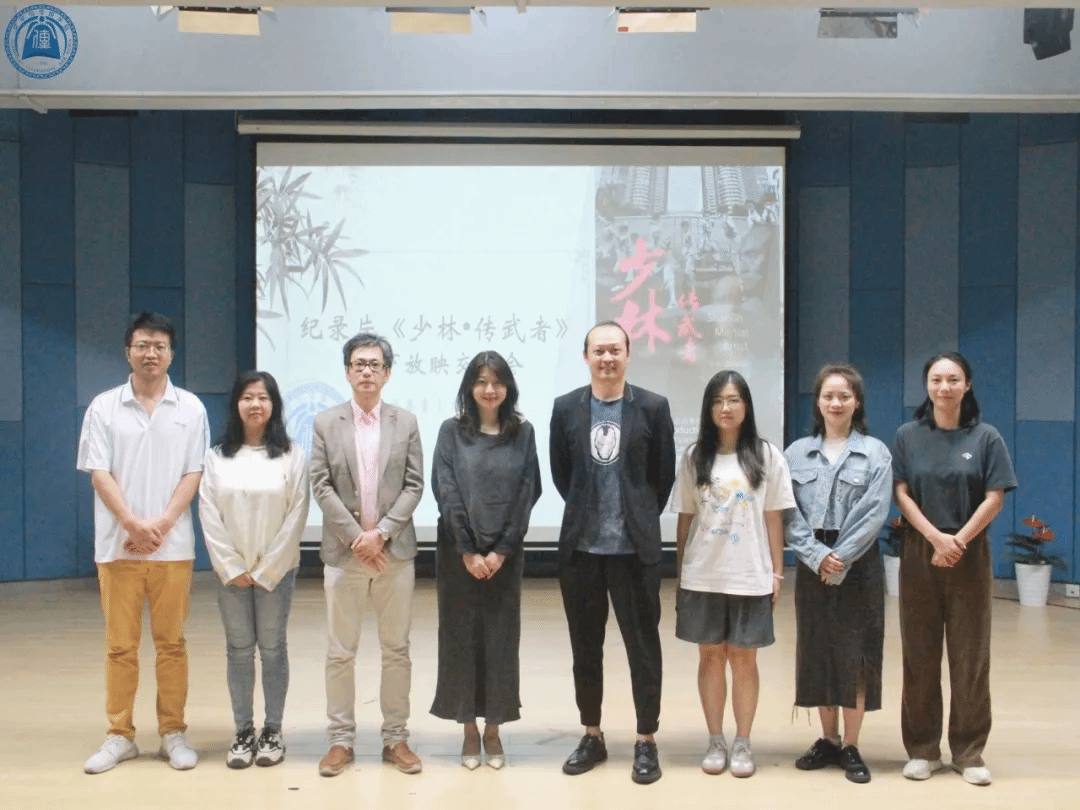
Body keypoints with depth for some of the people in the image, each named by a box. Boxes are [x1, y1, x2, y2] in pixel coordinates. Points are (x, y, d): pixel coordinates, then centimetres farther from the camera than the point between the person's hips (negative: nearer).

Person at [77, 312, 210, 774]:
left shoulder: (190, 409, 4)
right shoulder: (104, 407, 4)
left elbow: (194, 473, 1)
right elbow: (99, 473, -2)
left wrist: (161, 524, -11)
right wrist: (133, 524, -14)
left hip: (173, 545, 0)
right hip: (117, 545, 0)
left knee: (171, 642, 5)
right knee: (120, 644, 5)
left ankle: (173, 733, 14)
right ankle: (119, 735, 15)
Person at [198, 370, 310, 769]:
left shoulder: (292, 455, -3)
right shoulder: (216, 457, 2)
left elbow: (296, 516, -6)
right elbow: (209, 516, -1)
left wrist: (267, 569, -9)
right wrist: (233, 568, -8)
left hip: (277, 570, -1)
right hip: (231, 571, 2)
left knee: (273, 649, 4)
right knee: (239, 650, 6)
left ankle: (272, 732, 13)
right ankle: (243, 732, 14)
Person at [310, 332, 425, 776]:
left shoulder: (406, 422, 5)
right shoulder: (325, 423, 4)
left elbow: (414, 486, 0)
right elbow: (321, 486, -2)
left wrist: (380, 532, -11)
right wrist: (356, 536, -11)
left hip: (395, 551, 1)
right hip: (344, 552, 0)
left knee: (397, 649, 6)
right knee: (341, 651, 5)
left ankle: (396, 738, 16)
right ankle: (341, 739, 15)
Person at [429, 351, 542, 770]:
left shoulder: (522, 432, 3)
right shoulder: (451, 432, 1)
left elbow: (527, 493, -1)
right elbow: (446, 492, -5)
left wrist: (501, 551, -9)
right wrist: (468, 551, -11)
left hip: (505, 554, 1)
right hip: (459, 553, 0)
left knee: (501, 639, 5)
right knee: (461, 637, 4)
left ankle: (493, 729, 17)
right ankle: (469, 731, 15)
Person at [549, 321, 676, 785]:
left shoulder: (653, 408, -2)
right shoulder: (566, 408, 4)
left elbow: (664, 474, 3)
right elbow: (560, 473, 11)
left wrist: (639, 516, 7)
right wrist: (588, 510, 11)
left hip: (635, 548, -2)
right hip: (580, 547, 2)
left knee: (643, 645, 4)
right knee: (585, 647, 11)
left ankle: (646, 741, 15)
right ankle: (592, 736, 24)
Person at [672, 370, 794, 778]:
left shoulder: (767, 456, 0)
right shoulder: (694, 457, 3)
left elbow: (773, 518, 2)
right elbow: (684, 519, 6)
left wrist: (777, 573, 0)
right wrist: (679, 574, 5)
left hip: (750, 576, -1)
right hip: (702, 576, 1)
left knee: (743, 657, 6)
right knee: (710, 655, 8)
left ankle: (743, 742, 16)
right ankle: (715, 740, 18)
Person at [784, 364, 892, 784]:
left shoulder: (875, 453, 0)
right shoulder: (797, 453, 6)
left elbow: (874, 514, -8)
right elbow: (788, 514, -1)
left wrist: (840, 559, -15)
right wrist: (817, 555, -14)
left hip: (858, 565, -2)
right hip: (812, 564, 2)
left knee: (856, 653, 0)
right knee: (817, 651, 8)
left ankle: (851, 746, 10)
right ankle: (828, 738, 21)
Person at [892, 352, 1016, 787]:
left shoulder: (986, 438, 1)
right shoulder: (908, 436, 3)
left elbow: (994, 498, -4)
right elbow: (901, 494, -2)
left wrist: (958, 541, -13)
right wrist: (936, 538, -14)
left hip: (970, 555, -1)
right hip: (919, 553, 1)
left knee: (970, 656, 3)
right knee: (919, 655, 4)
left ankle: (969, 751, 13)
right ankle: (922, 749, 14)